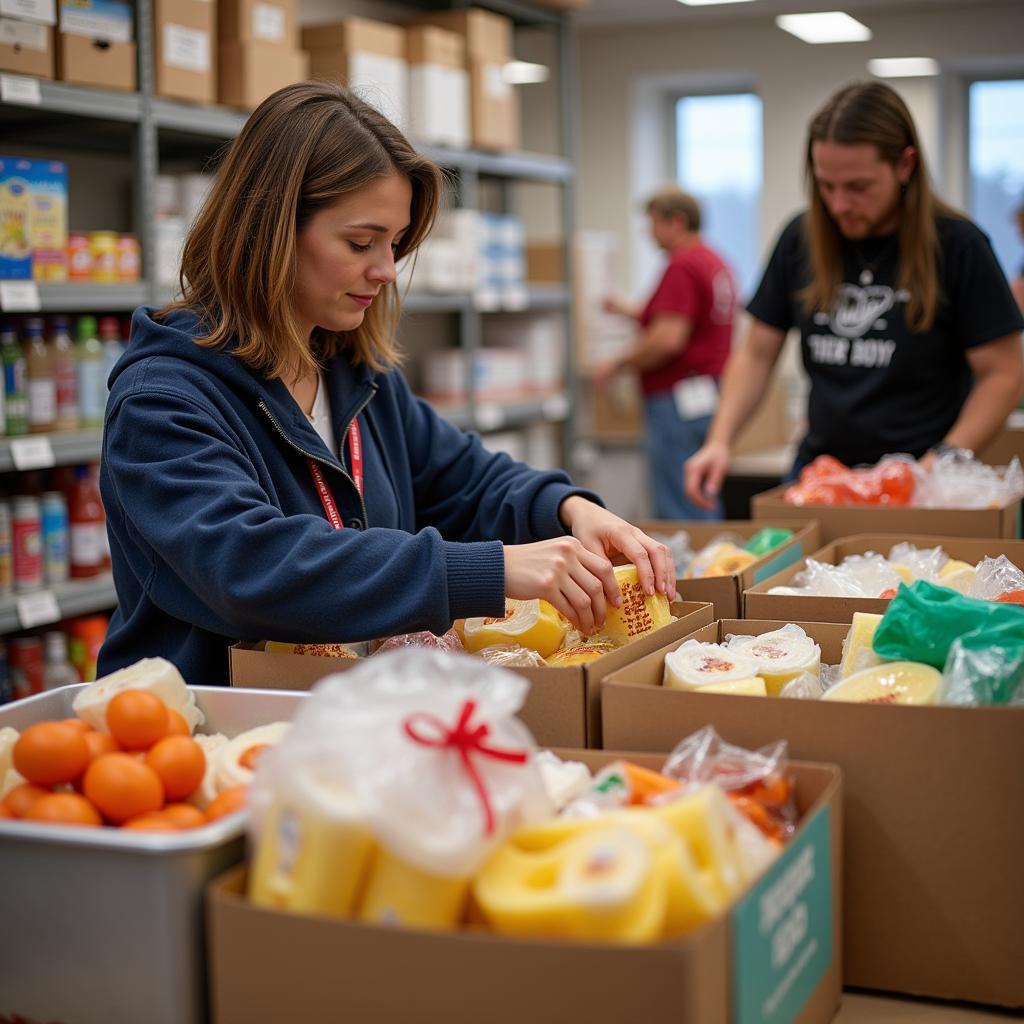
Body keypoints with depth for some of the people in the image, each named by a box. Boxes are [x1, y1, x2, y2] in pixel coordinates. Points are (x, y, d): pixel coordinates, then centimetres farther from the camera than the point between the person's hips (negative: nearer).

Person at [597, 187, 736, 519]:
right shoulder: (715, 262, 16)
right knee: (704, 507, 14)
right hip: (708, 395, 10)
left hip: (678, 401, -10)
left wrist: (617, 364, -12)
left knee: (677, 511, -6)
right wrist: (630, 313, 25)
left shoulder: (682, 266, -15)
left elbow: (668, 340, -23)